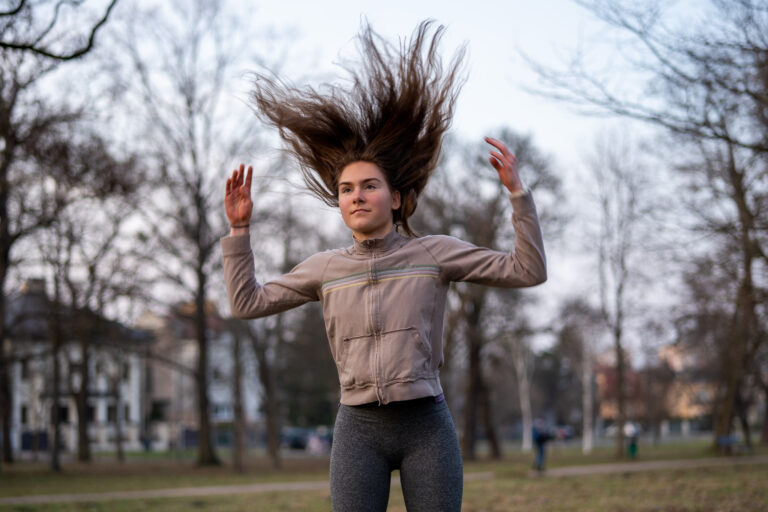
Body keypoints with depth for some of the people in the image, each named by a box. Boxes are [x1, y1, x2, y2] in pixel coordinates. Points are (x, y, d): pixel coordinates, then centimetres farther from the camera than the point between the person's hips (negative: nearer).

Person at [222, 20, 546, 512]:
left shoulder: (434, 251, 1)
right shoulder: (326, 267, 9)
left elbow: (529, 271, -3)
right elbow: (248, 302, 14)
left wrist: (517, 190, -10)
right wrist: (239, 227, 8)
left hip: (427, 426, -1)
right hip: (359, 431, 2)